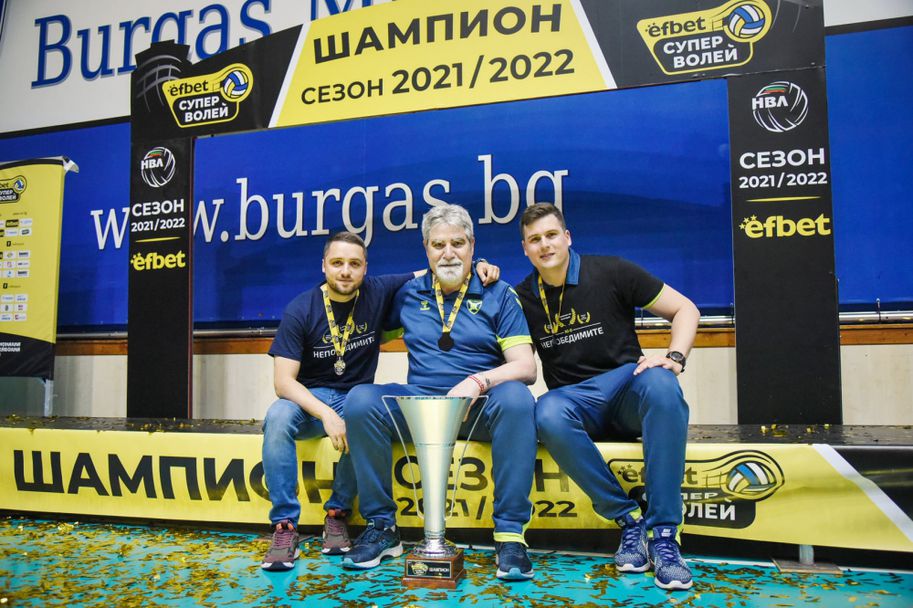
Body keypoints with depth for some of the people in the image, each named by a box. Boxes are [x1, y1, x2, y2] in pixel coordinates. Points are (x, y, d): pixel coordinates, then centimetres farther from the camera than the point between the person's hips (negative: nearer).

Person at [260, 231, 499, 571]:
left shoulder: (379, 292, -3)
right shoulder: (300, 310, -8)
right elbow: (283, 381, -14)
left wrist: (476, 266, -16)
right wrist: (327, 415, -29)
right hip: (310, 399, 0)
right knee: (278, 418, -33)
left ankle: (337, 513, -11)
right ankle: (284, 525, -22)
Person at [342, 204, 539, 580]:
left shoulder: (498, 295, 4)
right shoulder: (408, 293, 12)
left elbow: (525, 366, -5)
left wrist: (478, 382, -23)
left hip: (481, 406, -2)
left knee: (516, 398, -34)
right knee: (361, 400, -23)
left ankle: (510, 534, -25)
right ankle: (381, 527, -11)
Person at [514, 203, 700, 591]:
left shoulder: (610, 272, 2)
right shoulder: (522, 298, 9)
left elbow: (685, 309, 5)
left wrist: (674, 358, -13)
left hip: (628, 389, -1)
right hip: (574, 402, 1)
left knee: (660, 384, -36)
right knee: (548, 415, -35)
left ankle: (663, 532, -29)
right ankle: (629, 519, -20)